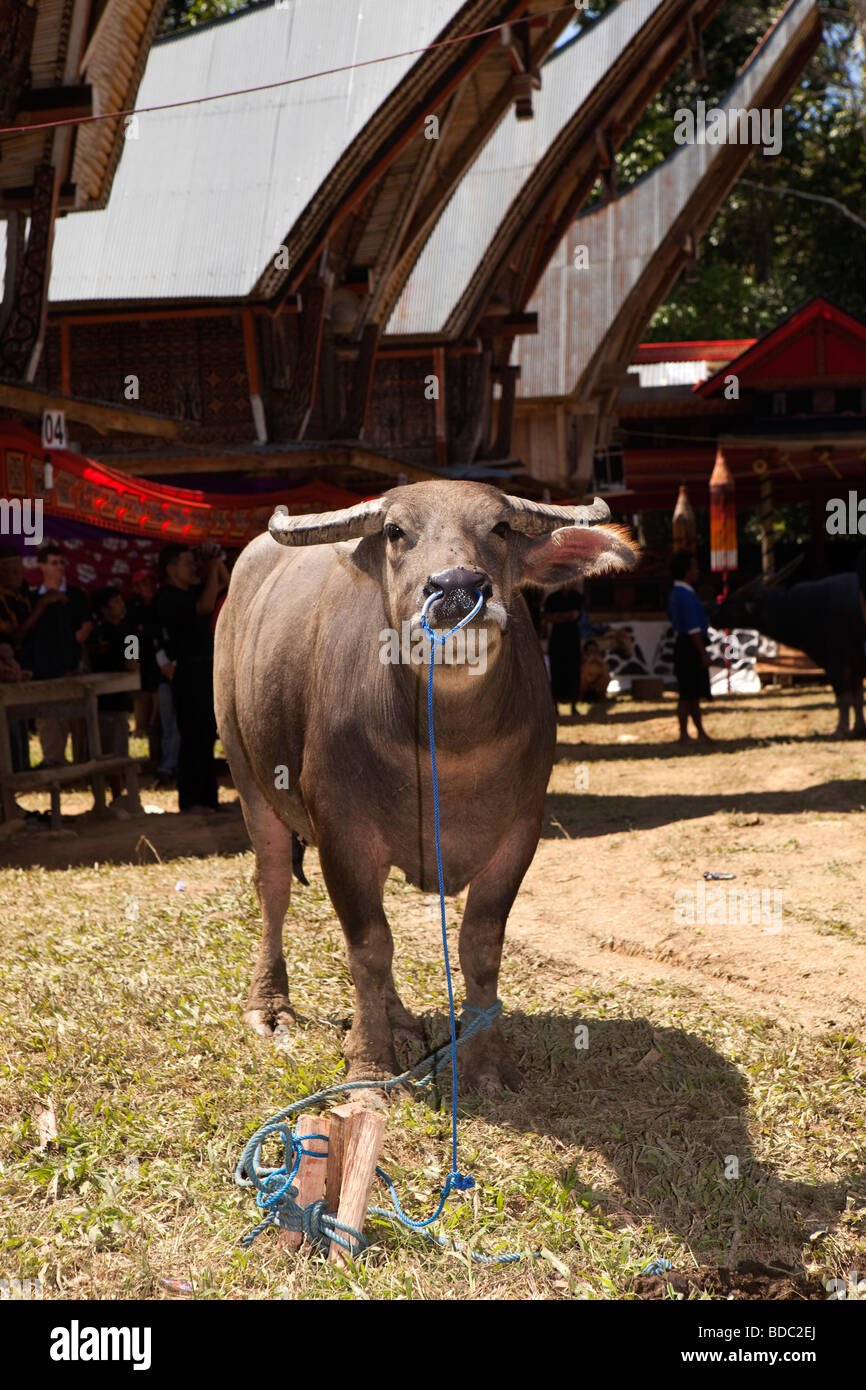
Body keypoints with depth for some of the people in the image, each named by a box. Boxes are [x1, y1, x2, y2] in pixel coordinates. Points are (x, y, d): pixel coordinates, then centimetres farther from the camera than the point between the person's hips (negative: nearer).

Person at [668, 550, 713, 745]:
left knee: (693, 694, 14)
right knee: (688, 695, -4)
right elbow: (693, 629, -21)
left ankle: (701, 733, 20)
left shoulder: (675, 593, 15)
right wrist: (703, 654, -18)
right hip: (691, 648, -10)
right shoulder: (686, 595, -17)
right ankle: (684, 734, 0)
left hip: (683, 645, 10)